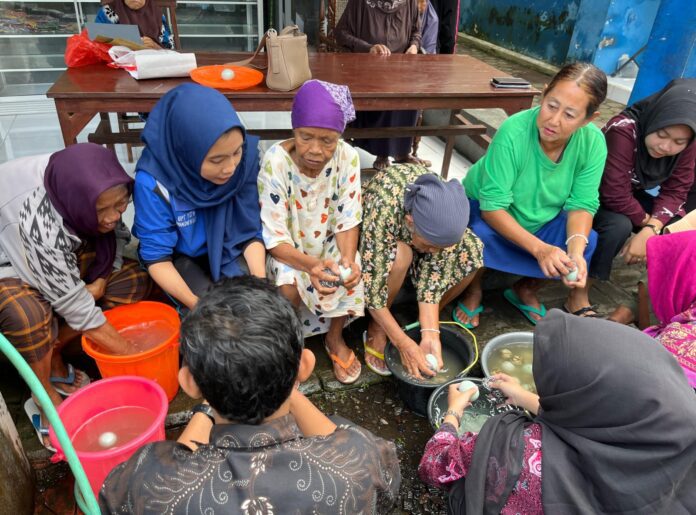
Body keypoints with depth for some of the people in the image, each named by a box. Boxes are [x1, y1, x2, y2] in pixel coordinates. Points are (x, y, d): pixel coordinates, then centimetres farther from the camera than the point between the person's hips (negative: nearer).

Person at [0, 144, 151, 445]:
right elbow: (76, 308, -31)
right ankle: (46, 399, -8)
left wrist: (101, 280, -19)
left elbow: (117, 236, -3)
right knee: (29, 315, -37)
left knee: (134, 281, -8)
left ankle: (51, 355, 2)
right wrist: (131, 357, -23)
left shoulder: (87, 187, -23)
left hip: (58, 260, 7)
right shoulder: (40, 225, -39)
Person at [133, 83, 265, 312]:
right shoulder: (153, 181, -27)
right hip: (181, 257, -2)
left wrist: (260, 281, -26)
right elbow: (157, 257, -19)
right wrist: (197, 304, -33)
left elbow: (251, 231, -11)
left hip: (229, 249, 2)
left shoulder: (246, 157, -22)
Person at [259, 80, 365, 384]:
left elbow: (348, 220, -12)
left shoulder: (347, 157, -19)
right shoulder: (276, 161, -26)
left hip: (329, 243, 3)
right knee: (289, 284, -31)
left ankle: (335, 338, 6)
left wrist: (348, 259, -33)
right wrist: (311, 264, -43)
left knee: (351, 276, -25)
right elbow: (275, 238, -24)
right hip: (287, 249, -2)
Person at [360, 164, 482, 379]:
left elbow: (433, 278, -24)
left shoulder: (446, 212, -29)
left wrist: (430, 335, -31)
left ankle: (428, 322, 0)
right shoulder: (383, 211, -42)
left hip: (413, 235, 4)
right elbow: (371, 288, -37)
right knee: (400, 255, -37)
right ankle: (376, 328, -11)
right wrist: (404, 344, -33)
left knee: (470, 252, -21)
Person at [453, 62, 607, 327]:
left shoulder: (593, 142, -20)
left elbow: (582, 204, -15)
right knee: (477, 235, -36)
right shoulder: (513, 132, -33)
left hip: (541, 220, 4)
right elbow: (492, 206, -32)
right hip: (490, 215, -4)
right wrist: (539, 248, -42)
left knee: (587, 241, -20)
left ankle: (527, 289, 7)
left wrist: (575, 249, -36)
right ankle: (474, 288, -1)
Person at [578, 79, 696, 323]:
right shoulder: (623, 130, -33)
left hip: (633, 195, 6)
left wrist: (651, 229, -27)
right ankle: (579, 296, -20)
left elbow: (675, 190, -10)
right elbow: (615, 196, -34)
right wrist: (647, 221, -18)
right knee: (619, 225, -34)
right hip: (597, 196, -6)